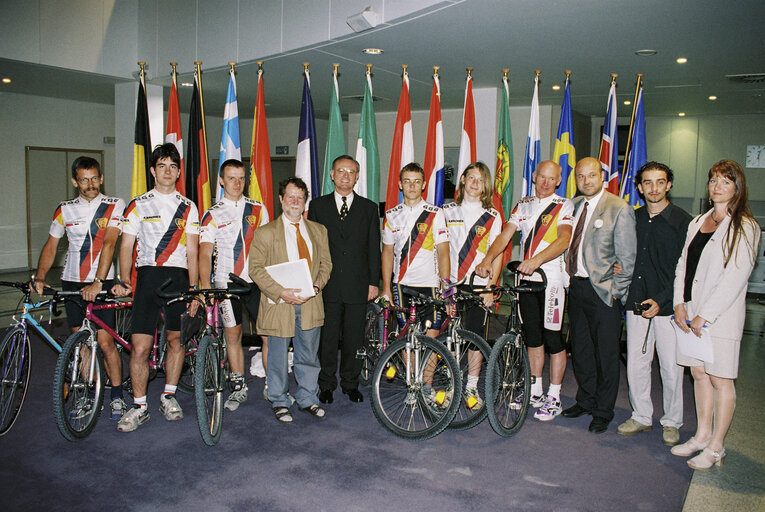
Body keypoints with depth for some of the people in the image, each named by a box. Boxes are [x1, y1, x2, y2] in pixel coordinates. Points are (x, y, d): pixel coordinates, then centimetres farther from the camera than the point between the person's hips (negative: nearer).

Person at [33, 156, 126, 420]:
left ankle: (117, 396, 8)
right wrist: (40, 277, -4)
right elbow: (51, 246, 11)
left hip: (101, 283, -3)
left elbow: (109, 244, -13)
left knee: (105, 341, -7)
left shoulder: (114, 206, -4)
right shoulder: (65, 210, 7)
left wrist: (98, 282, -22)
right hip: (71, 283, 4)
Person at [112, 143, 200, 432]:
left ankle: (168, 397, 25)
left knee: (176, 341, 7)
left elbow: (192, 251, 7)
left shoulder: (188, 207, 12)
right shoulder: (138, 205, 9)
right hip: (147, 278, -1)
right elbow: (126, 245, 5)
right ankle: (139, 407, 7)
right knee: (140, 347, -6)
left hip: (179, 278, 1)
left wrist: (194, 289, 0)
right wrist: (124, 282, -8)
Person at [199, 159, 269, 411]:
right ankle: (238, 387, 20)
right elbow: (204, 254, -4)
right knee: (233, 335, 7)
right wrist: (206, 287, -17)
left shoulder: (258, 209, 9)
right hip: (226, 283, 0)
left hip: (257, 281, 1)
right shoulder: (212, 215, 3)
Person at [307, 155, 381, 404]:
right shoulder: (318, 206, 7)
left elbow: (374, 248, 7)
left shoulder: (368, 208, 8)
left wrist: (374, 282, 1)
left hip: (357, 285, 1)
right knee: (327, 336, 6)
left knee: (354, 337, 8)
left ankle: (350, 383, 23)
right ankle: (326, 384, 21)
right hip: (327, 284, 0)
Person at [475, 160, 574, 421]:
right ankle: (536, 391, 25)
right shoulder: (524, 205, 13)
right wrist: (487, 259, -14)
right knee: (533, 337, 12)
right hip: (526, 278, 5)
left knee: (553, 338, -2)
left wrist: (536, 260, -33)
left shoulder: (564, 206, -2)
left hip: (552, 278, -5)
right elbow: (505, 235, 3)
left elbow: (563, 240, -18)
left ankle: (554, 398, 11)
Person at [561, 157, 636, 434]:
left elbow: (627, 258, -10)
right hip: (576, 286, 6)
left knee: (605, 354, 5)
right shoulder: (574, 204, 9)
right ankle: (586, 400, 33)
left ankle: (603, 411, 19)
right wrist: (568, 277, 7)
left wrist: (616, 292, -11)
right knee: (580, 349, 16)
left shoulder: (620, 209, -10)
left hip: (603, 290, -6)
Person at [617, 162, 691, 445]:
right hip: (636, 303, 4)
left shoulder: (683, 221, -4)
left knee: (671, 367, 2)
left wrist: (661, 300, -14)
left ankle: (671, 422, 21)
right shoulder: (633, 218, 10)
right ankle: (641, 416, 24)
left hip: (668, 305, -4)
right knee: (635, 364, 7)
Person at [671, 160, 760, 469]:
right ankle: (702, 435, 25)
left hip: (721, 314, -6)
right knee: (699, 374, 12)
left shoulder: (744, 227, -7)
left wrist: (704, 315, -16)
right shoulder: (697, 223, 13)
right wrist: (680, 305, -1)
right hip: (691, 313, 6)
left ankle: (716, 447, 11)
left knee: (720, 380, 1)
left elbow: (735, 278, -14)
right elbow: (683, 265, 12)